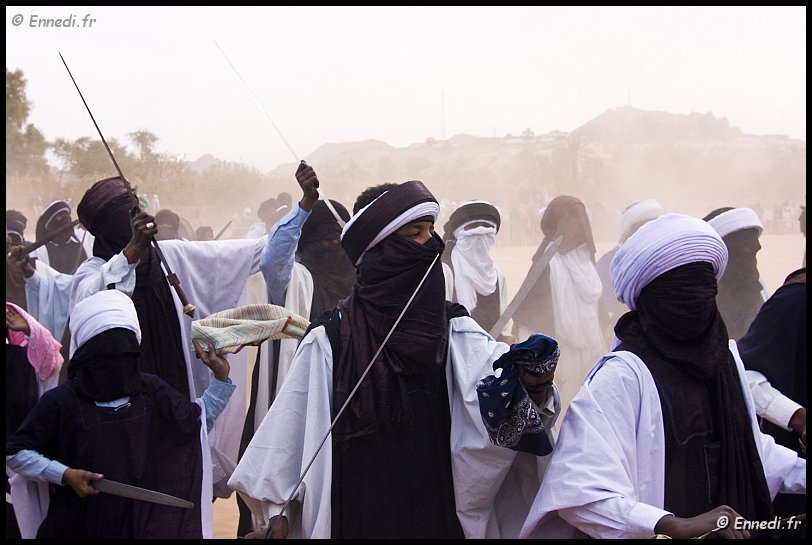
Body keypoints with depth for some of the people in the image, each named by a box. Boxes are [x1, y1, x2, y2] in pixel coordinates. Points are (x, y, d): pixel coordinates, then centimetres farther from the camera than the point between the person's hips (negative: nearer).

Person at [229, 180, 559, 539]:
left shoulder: (454, 329, 3)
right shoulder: (331, 336, -5)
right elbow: (292, 426, -3)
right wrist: (275, 508, -5)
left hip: (439, 508, 3)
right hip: (358, 511, -3)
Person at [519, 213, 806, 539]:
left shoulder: (725, 355, -1)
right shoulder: (622, 376, -23)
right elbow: (579, 490, -32)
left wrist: (800, 472, 0)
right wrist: (676, 526, -39)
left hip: (733, 529, 7)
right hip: (663, 533, -6)